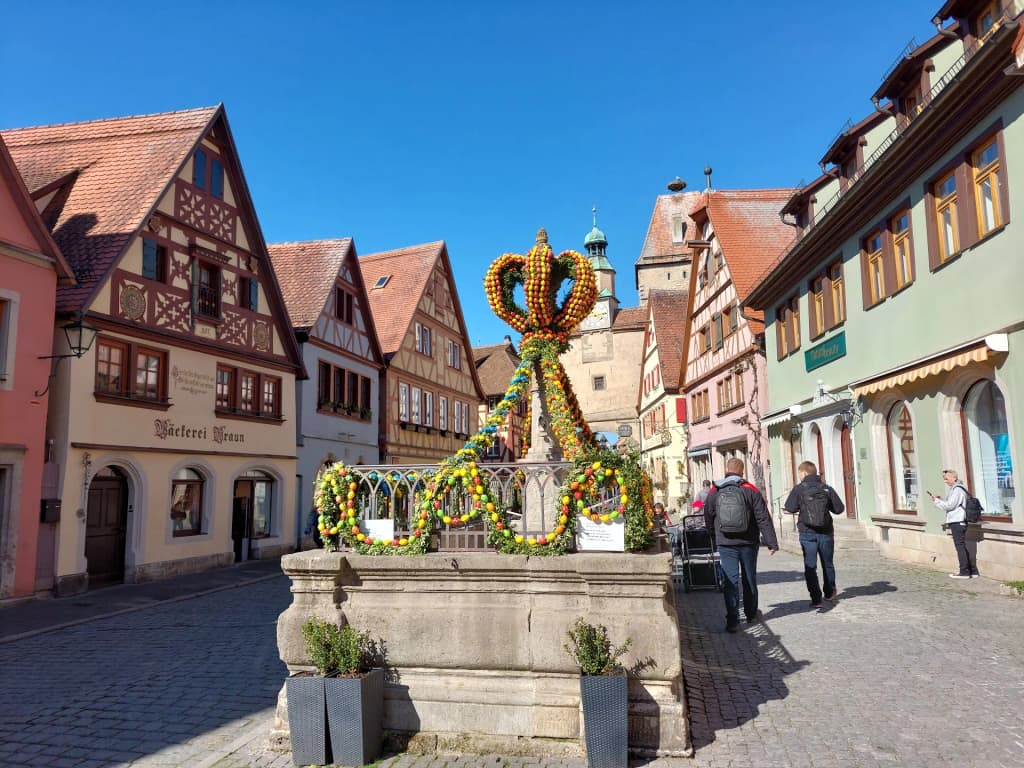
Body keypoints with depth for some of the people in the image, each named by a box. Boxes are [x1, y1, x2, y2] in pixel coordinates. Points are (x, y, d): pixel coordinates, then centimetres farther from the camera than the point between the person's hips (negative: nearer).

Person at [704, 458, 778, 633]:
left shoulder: (714, 492, -1)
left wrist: (716, 537, 24)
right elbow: (763, 519, -7)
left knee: (730, 580, -1)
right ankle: (751, 613, 32)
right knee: (749, 579, 17)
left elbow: (708, 518, 8)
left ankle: (732, 620, -7)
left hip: (725, 544, 0)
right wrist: (772, 543, -4)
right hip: (748, 543, 1)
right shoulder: (751, 491, -5)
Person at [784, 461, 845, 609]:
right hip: (826, 532, 3)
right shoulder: (827, 488, -2)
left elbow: (790, 508, -12)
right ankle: (829, 592, 38)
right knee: (827, 564, 21)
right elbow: (839, 508, 0)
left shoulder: (799, 489, -9)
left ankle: (816, 599, -1)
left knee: (810, 566, 4)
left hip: (807, 533, -3)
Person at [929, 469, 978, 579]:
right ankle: (972, 570, 19)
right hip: (958, 522, 10)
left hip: (957, 522, -10)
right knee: (962, 547, 14)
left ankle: (964, 572, -1)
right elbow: (952, 505, 20)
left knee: (960, 546, -5)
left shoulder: (957, 489, -14)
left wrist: (936, 500, -8)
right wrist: (942, 500, 9)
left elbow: (949, 506, -16)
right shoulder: (957, 488, 17)